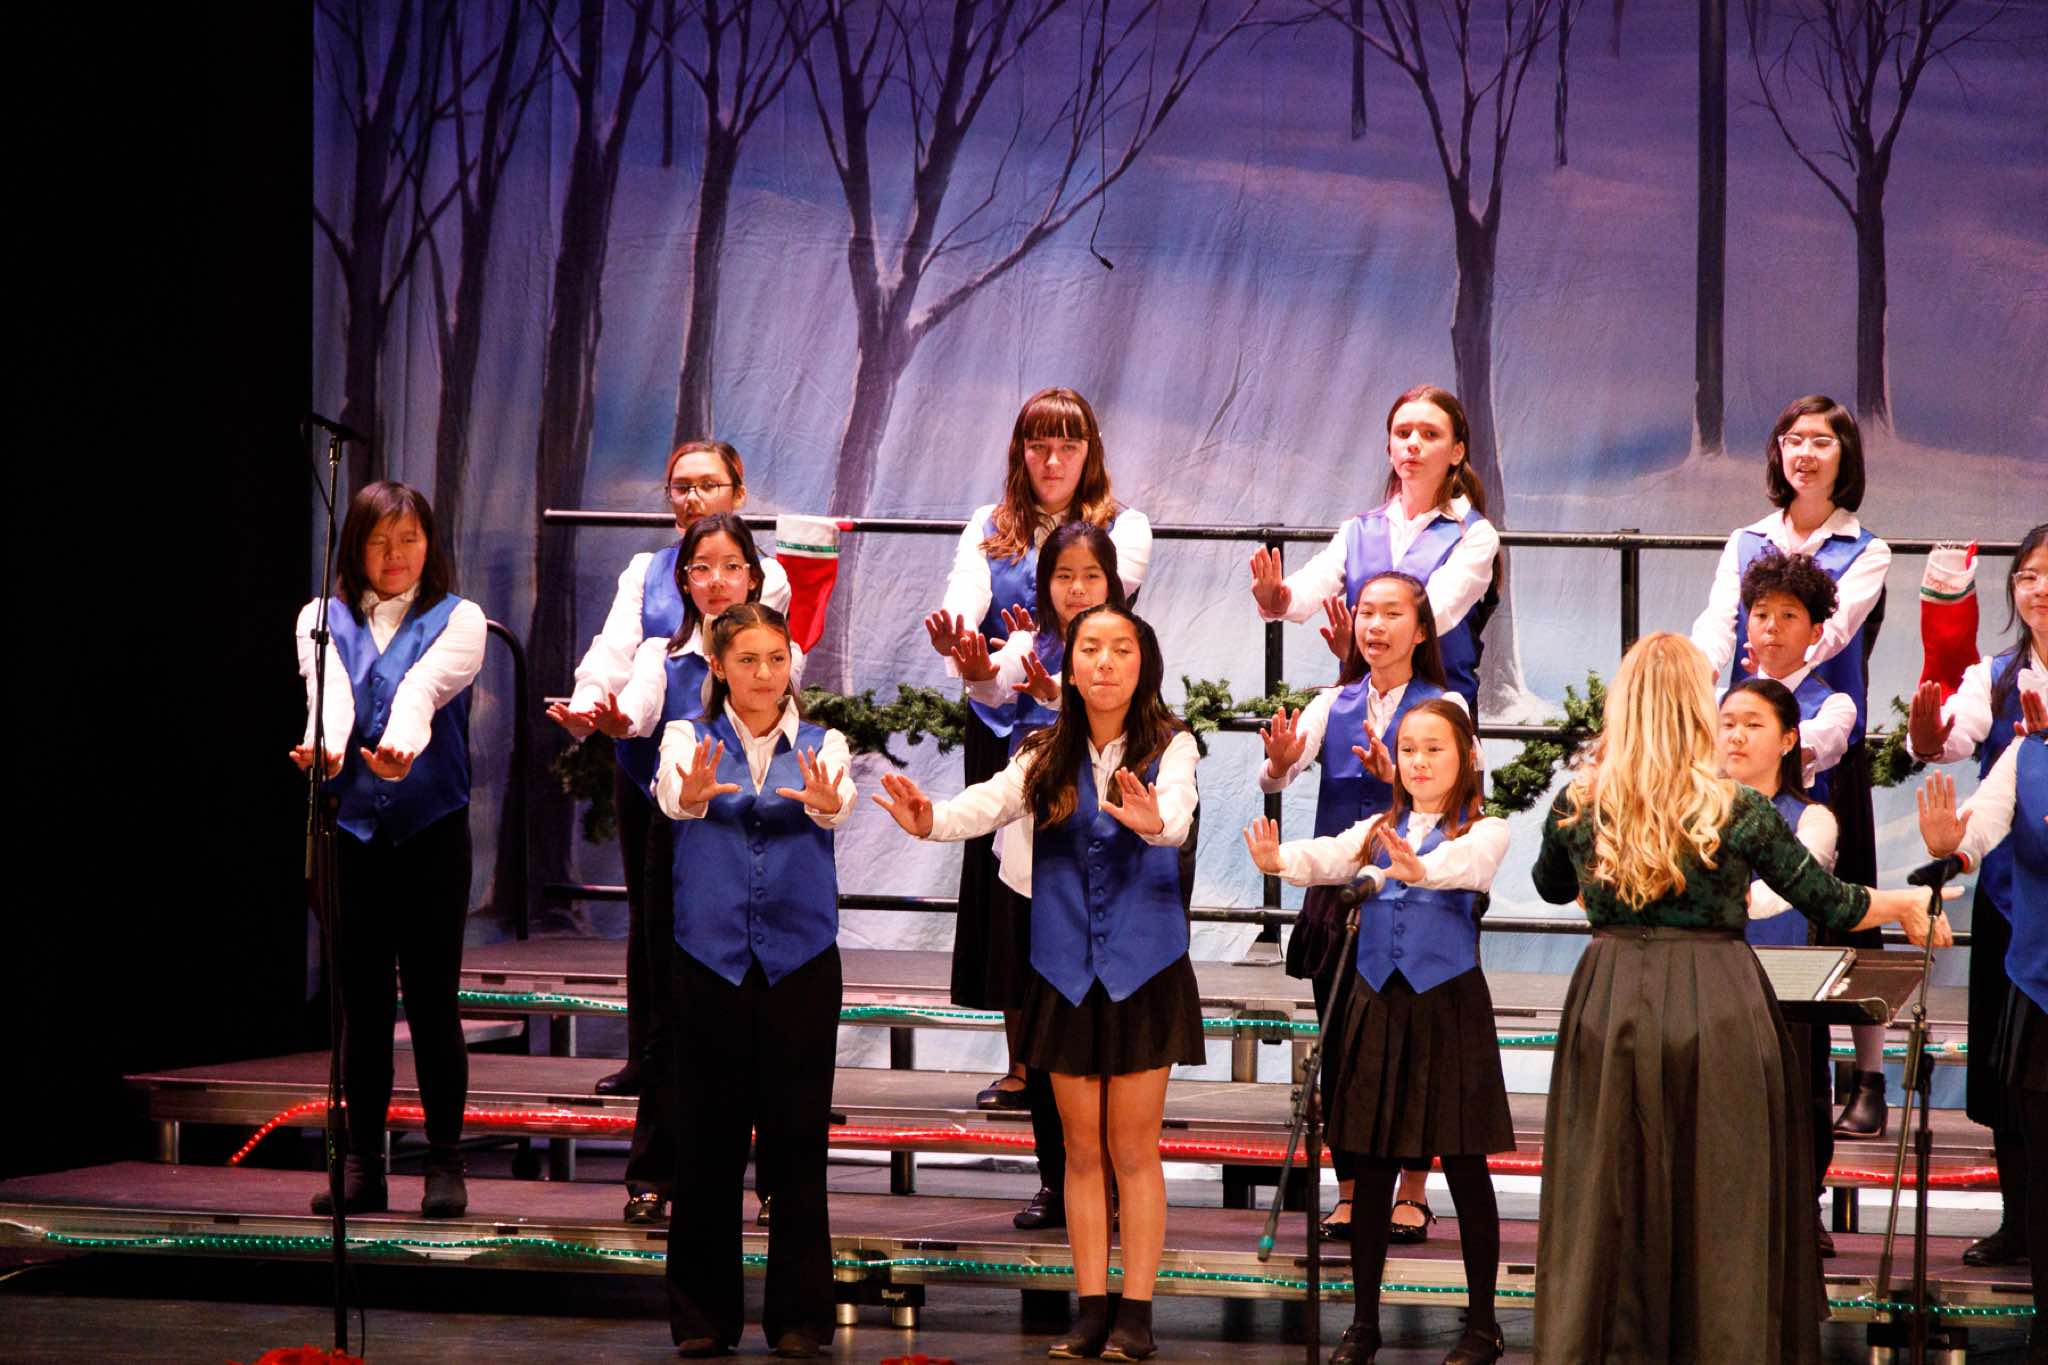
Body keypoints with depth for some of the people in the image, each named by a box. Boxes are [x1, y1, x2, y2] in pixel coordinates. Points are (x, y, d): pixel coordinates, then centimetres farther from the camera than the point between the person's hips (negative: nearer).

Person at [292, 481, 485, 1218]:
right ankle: (361, 1166, 8)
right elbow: (330, 691, -11)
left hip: (432, 828, -2)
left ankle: (445, 1164, 4)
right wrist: (323, 745, -33)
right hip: (349, 825, 2)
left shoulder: (457, 619, 4)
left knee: (432, 999, -2)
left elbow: (424, 687, -17)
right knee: (360, 1000, 4)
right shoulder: (323, 620, 9)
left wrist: (401, 744, -37)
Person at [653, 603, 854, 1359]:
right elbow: (672, 793, -20)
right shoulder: (691, 739, 3)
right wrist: (695, 791, -45)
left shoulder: (821, 744, 6)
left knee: (798, 1139, 1)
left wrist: (824, 800, -42)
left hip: (800, 960, 1)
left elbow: (840, 803, -17)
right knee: (707, 1140, 2)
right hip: (709, 958, -1)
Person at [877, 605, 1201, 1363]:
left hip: (1143, 966, -3)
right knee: (1082, 1148, 7)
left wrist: (1153, 819, -51)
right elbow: (990, 801, -16)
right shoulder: (1047, 757, 2)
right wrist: (931, 820, -37)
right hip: (1065, 967, 3)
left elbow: (1179, 809, -27)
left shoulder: (1169, 747, -6)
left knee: (1133, 1148, 1)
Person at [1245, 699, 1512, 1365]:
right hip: (1377, 1003, 4)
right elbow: (1326, 858, -6)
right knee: (1370, 1166, 7)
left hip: (1449, 1003, -4)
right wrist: (1278, 860, -28)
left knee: (1464, 1166, 1)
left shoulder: (1484, 831, -1)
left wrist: (1419, 868, -46)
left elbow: (1468, 861, -24)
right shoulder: (1378, 831, 12)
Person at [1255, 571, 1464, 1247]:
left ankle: (1412, 1193, 11)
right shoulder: (1332, 705, 7)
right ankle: (1349, 1192, 14)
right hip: (1337, 894, 3)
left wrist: (1394, 776, -36)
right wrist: (1280, 760, -31)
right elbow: (1275, 779, -8)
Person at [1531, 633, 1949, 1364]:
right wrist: (1906, 905, 19)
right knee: (1721, 1209, 7)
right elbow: (1832, 905, 0)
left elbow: (1551, 887, 21)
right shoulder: (1738, 811, -8)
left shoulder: (1578, 804, 0)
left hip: (1610, 1005, 2)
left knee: (1601, 1212, 9)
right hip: (1716, 1013, -2)